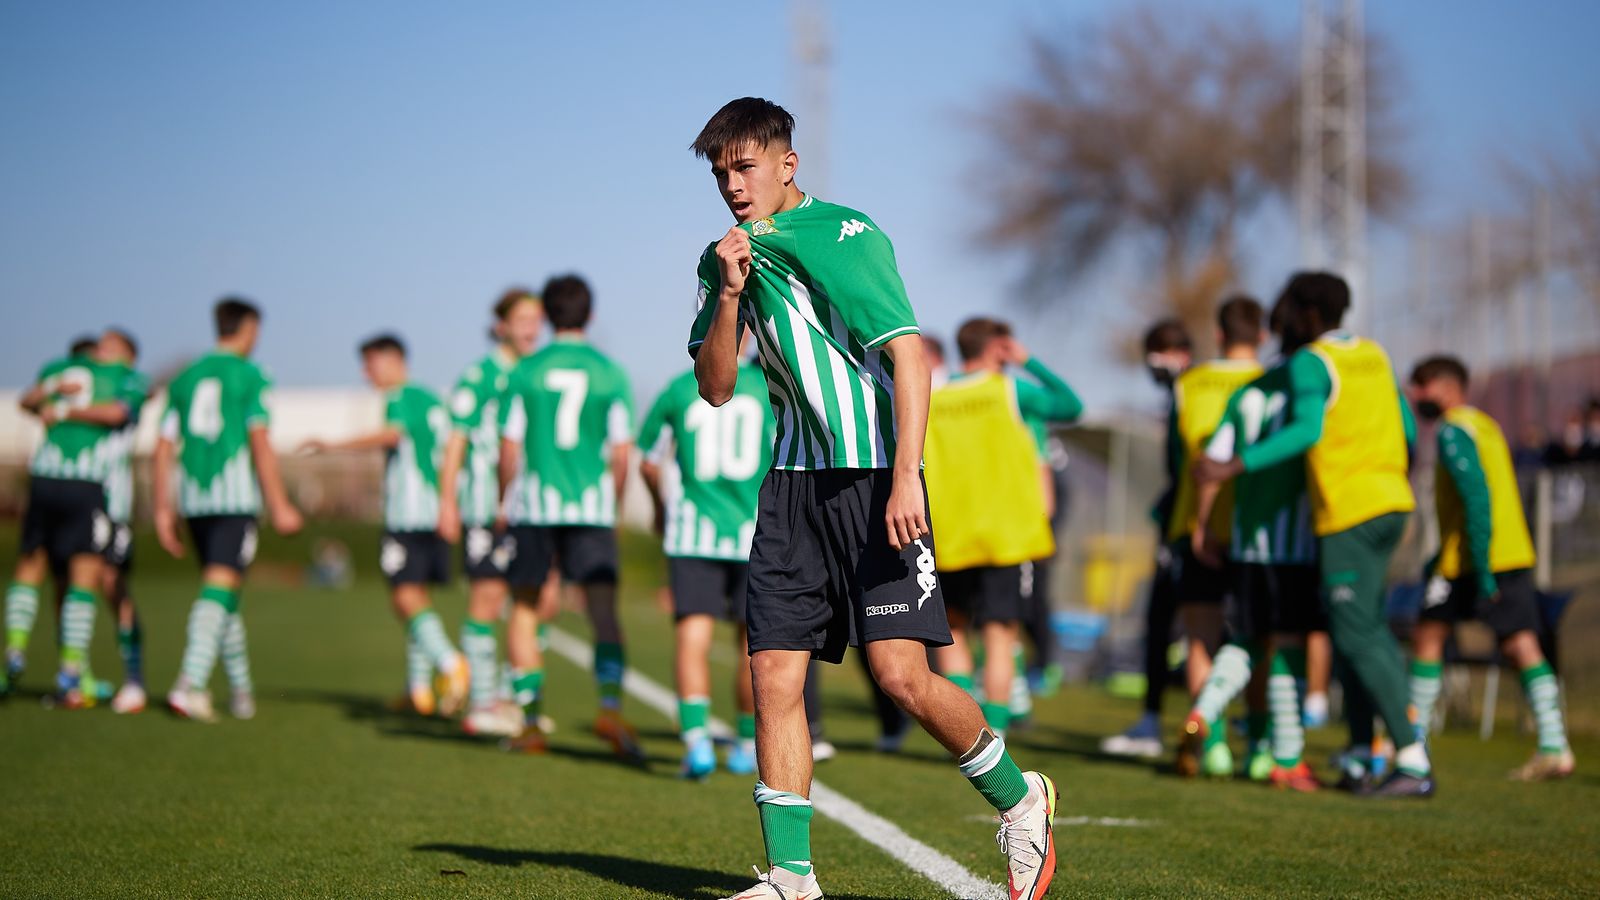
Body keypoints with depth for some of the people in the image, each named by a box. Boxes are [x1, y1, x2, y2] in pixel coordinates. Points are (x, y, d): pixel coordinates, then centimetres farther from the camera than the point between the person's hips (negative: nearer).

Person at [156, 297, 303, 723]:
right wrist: (279, 505, -6)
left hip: (193, 498, 6)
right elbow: (260, 442, -9)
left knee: (223, 591, 16)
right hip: (236, 496, -6)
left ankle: (242, 689, 22)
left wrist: (164, 510, 14)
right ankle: (190, 684, -24)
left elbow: (164, 448, 11)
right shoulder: (251, 377, -1)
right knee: (220, 588, -11)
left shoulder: (185, 379, 15)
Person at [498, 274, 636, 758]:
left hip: (534, 504, 0)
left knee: (525, 610, 11)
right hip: (592, 508, 0)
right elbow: (621, 454, 2)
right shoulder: (610, 374, 3)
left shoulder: (524, 372, 1)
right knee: (604, 611, -1)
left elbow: (509, 450, 1)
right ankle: (610, 704, -22)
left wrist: (508, 503, 15)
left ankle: (530, 723, 10)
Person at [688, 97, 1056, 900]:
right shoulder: (729, 258, 13)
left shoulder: (844, 236, -7)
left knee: (900, 671, -14)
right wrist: (730, 295, -4)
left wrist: (905, 477, -22)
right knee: (773, 674, -1)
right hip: (793, 479, 6)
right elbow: (714, 388, 13)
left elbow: (908, 352, -13)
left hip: (873, 478, -6)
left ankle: (1019, 800, 10)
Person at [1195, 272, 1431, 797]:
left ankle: (1413, 763, -12)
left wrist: (1234, 467, -29)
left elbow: (1307, 430, -25)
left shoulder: (1311, 363, -9)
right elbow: (1405, 427, 22)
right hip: (1389, 502, 9)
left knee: (1358, 636, -8)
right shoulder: (1373, 355, 15)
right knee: (1362, 627, 13)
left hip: (1347, 511, -9)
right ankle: (1359, 757, 12)